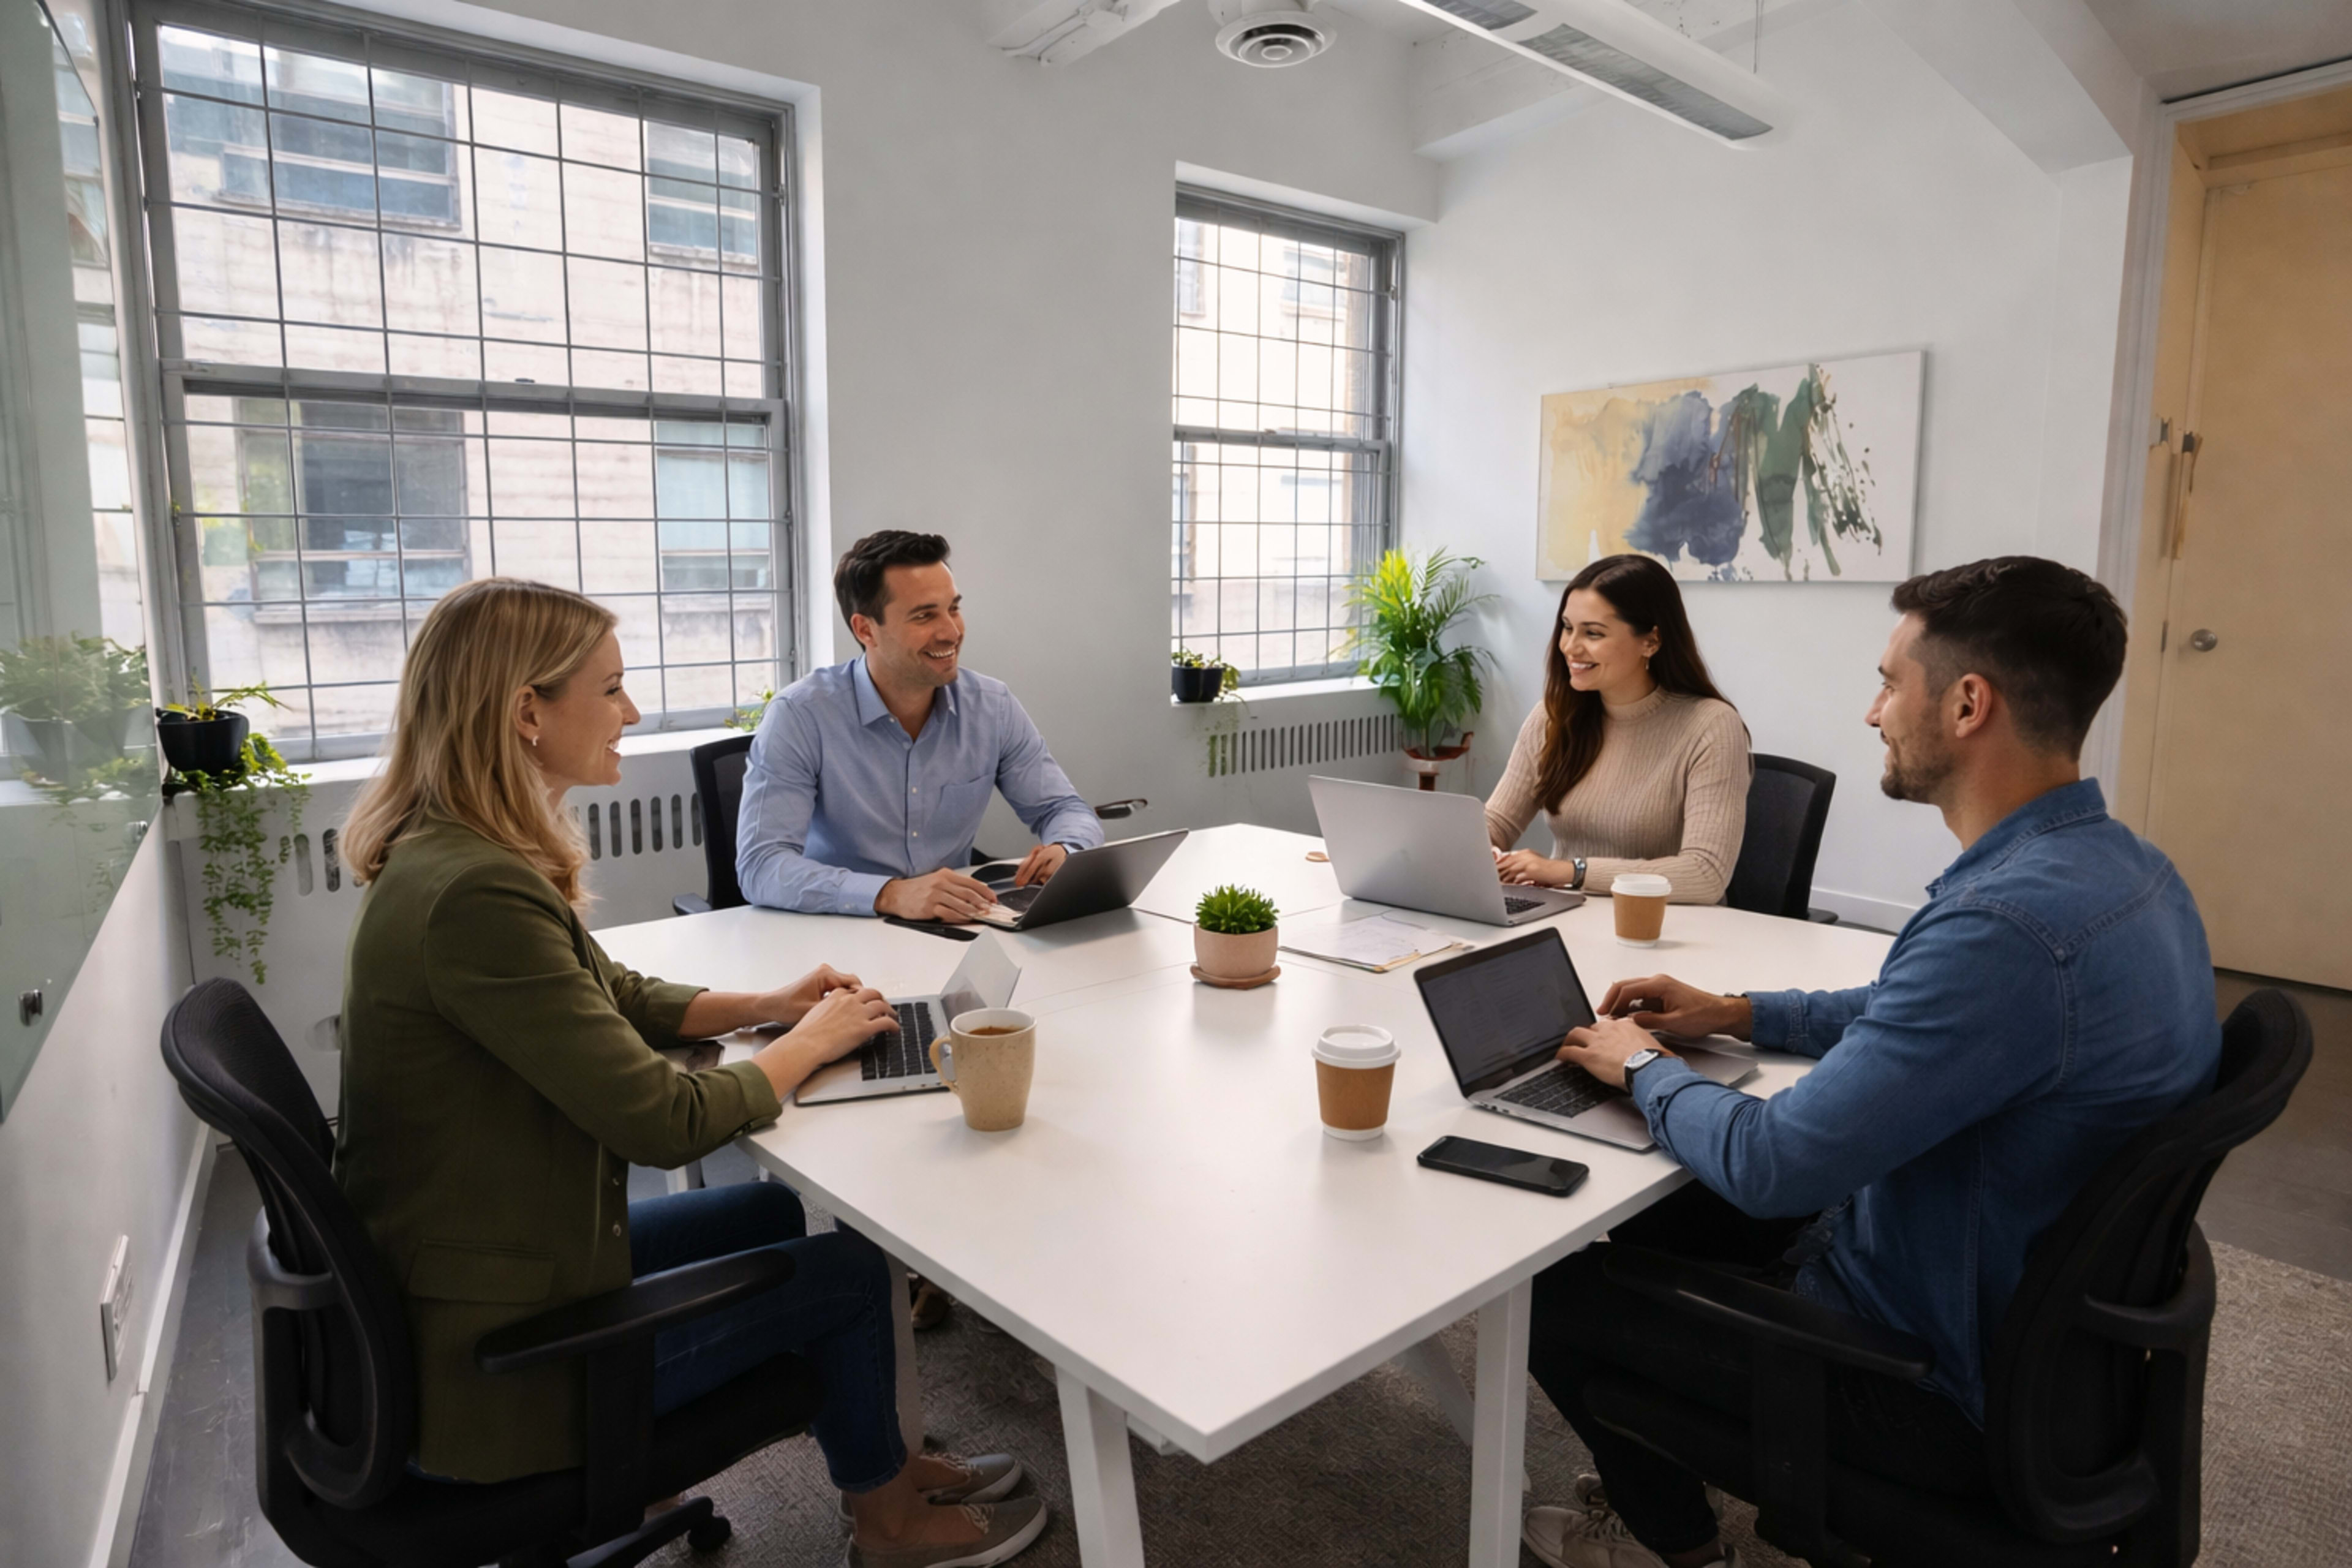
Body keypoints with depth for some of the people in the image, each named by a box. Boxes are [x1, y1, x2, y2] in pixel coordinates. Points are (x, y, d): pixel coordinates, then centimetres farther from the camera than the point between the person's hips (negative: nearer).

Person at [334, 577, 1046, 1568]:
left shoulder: (453, 855, 1)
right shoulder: (476, 894, -31)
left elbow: (615, 998, 14)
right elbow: (664, 1121, -28)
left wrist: (770, 1004, 0)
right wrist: (810, 1043, -11)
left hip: (493, 1254, 9)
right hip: (496, 1350, -9)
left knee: (778, 1212, 17)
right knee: (848, 1267, 3)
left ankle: (884, 1463, 35)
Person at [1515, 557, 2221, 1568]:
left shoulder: (2008, 923, -35)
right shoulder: (2120, 868, -2)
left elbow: (1769, 1165, -31)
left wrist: (1643, 1070, -11)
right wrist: (1740, 1015, 9)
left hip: (1947, 1390, -9)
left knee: (1554, 1291, 3)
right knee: (1666, 1212, 22)